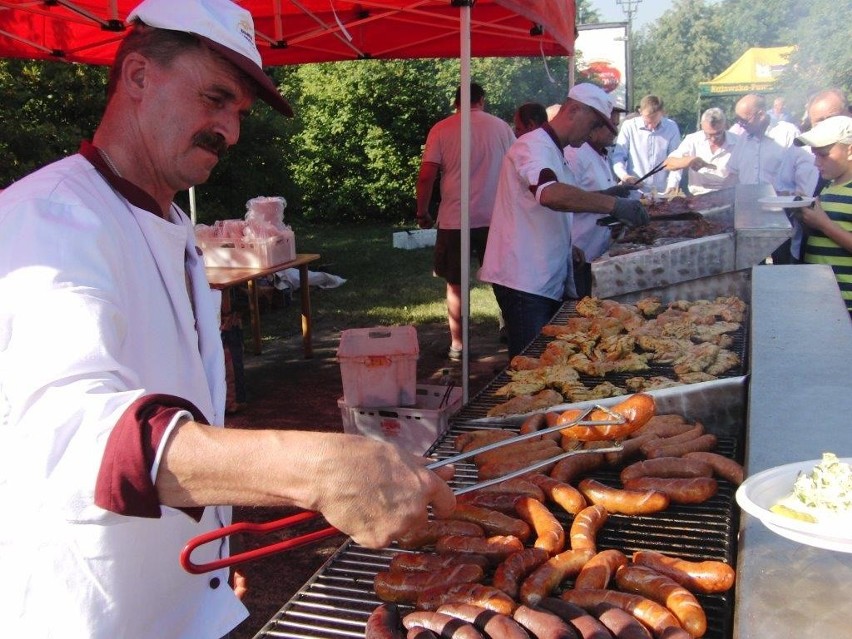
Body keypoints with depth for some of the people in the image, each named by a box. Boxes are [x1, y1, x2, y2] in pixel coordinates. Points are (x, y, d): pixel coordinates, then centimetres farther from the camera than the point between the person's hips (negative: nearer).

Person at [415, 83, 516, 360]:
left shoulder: (441, 130, -1)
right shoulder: (500, 126, 3)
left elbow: (426, 176, -7)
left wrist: (422, 213, 5)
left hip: (454, 221, -1)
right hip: (494, 218, 2)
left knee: (455, 284, 7)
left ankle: (457, 345, 10)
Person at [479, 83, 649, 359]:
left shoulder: (554, 152, 20)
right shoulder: (533, 146, -14)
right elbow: (550, 194, -35)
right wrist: (614, 204, -35)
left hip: (547, 281, 10)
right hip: (523, 282, -10)